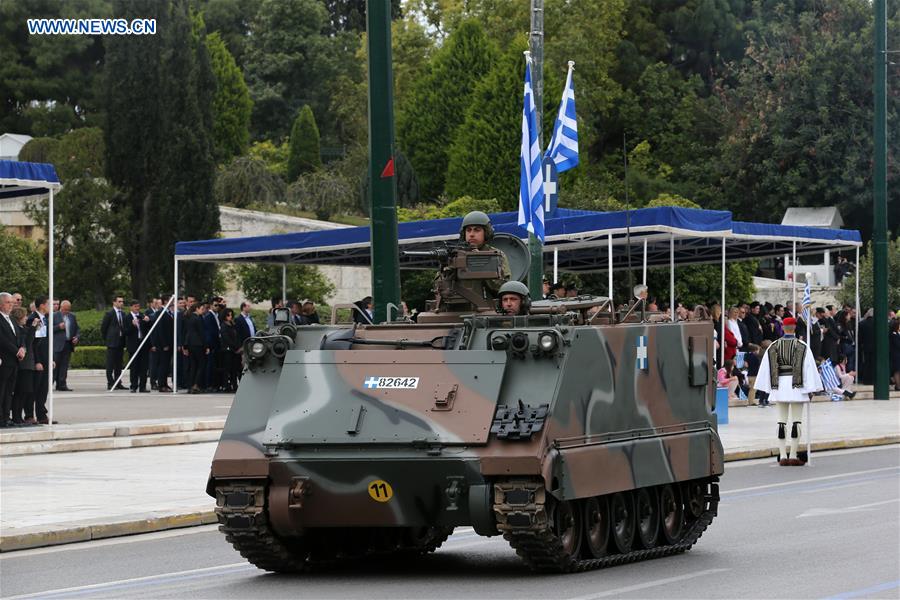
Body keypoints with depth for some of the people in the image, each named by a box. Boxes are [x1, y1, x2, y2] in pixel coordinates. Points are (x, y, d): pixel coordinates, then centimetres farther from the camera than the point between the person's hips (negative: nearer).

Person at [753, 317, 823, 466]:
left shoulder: (773, 346, 3)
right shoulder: (802, 346, -5)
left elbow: (766, 368, 3)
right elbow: (808, 367, -8)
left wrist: (768, 387, 10)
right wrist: (810, 389, -5)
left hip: (779, 386, 3)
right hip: (797, 386, -3)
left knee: (781, 421, 7)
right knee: (796, 421, 0)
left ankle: (782, 456, 5)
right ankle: (793, 455, -3)